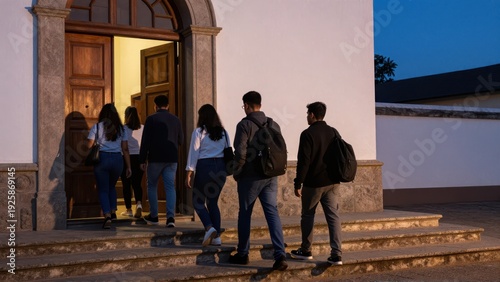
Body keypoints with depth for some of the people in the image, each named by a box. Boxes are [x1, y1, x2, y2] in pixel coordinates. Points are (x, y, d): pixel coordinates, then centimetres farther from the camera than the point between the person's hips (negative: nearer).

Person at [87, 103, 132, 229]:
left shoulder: (96, 127, 2)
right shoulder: (120, 128, 8)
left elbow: (90, 146, -2)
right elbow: (125, 149, 6)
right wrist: (128, 167, 8)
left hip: (102, 158, -2)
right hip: (117, 159, 3)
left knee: (103, 189, 3)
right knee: (112, 186, 25)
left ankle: (107, 217, -12)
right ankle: (113, 212, 23)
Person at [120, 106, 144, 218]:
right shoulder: (143, 128, 0)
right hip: (139, 158, 3)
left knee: (126, 184, 8)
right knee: (137, 184, 9)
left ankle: (129, 210, 14)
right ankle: (139, 204, -16)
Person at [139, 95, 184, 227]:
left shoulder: (151, 119, -5)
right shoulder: (176, 120, 6)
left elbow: (145, 141, -8)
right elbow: (181, 140, 13)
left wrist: (142, 160, -4)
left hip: (155, 158, -3)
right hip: (172, 159, 3)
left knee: (152, 186, 13)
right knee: (170, 187, 2)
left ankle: (153, 216, 17)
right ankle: (171, 217, -11)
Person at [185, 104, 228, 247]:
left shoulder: (199, 132, -4)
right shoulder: (223, 132, 9)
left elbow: (193, 153, -6)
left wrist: (189, 174, -4)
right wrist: (226, 169, 18)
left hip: (204, 167, -5)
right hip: (220, 167, 5)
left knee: (198, 201, 7)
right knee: (213, 202, 14)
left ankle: (209, 228, -16)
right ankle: (216, 237, 10)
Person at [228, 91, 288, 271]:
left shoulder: (245, 124, -9)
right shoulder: (273, 125, 8)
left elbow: (240, 153, -13)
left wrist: (237, 174, 0)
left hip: (250, 177, -4)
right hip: (270, 177, 4)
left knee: (244, 214, 9)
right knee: (273, 214, 2)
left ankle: (242, 254, 19)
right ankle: (280, 255, -9)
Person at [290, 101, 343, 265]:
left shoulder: (308, 134, -12)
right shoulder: (333, 132, 8)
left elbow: (303, 162, -16)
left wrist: (298, 184, -10)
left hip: (313, 183, -5)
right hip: (332, 182, 5)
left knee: (307, 215, 11)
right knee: (333, 216, 2)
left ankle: (305, 251, 20)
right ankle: (336, 254, -3)